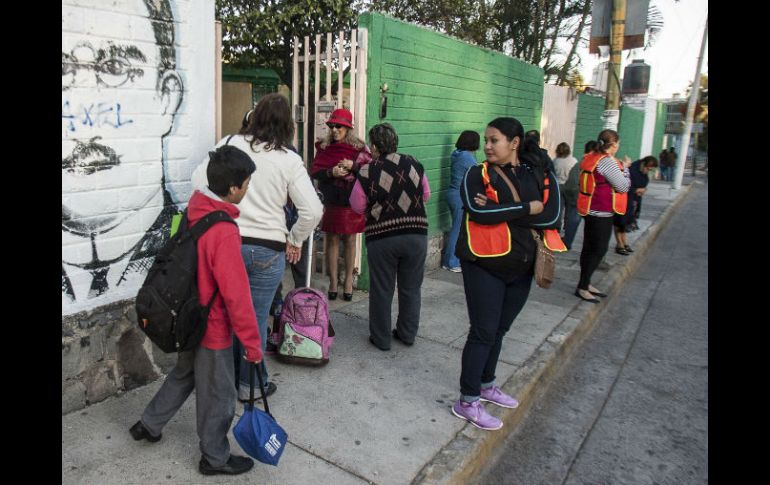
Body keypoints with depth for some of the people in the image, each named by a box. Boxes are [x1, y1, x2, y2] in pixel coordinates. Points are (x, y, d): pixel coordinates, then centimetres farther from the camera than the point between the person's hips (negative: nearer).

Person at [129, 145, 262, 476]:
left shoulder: (194, 211, -5)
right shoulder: (224, 233, -30)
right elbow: (237, 296, -27)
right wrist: (252, 343, -17)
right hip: (213, 328, -8)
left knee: (184, 373, 31)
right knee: (218, 396, 12)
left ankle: (148, 425, 48)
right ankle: (215, 459, 32)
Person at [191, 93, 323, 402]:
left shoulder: (229, 144, -1)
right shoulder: (289, 160, -6)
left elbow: (198, 182, 1)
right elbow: (312, 210, -10)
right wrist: (294, 241, 5)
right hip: (268, 250, -2)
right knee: (256, 319, 9)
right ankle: (250, 384, 24)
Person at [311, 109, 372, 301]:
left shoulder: (359, 148, -1)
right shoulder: (324, 147, 4)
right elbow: (314, 172, 0)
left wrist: (353, 166, -19)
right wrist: (331, 172, -18)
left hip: (352, 202, -1)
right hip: (331, 202, 1)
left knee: (350, 240, 9)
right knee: (332, 240, 5)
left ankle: (348, 281, 20)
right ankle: (333, 282, 15)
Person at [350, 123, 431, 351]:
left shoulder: (367, 172, -8)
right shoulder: (414, 164, 1)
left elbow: (358, 206, -1)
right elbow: (425, 196, 11)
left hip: (381, 237, -2)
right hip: (416, 234, 3)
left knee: (381, 290, 11)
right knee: (411, 288, 17)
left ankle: (381, 338, 21)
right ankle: (407, 334, 30)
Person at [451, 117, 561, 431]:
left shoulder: (541, 175, 2)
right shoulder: (477, 175, -5)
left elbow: (552, 217, -12)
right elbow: (478, 211, -23)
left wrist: (500, 211, -19)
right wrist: (527, 209, -16)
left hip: (521, 267, 4)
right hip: (485, 265, -4)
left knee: (499, 330, 17)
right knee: (483, 332, -2)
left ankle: (486, 385, 36)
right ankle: (467, 402, 11)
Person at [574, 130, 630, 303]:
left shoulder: (591, 157, 8)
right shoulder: (607, 161, -18)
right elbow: (623, 186, -15)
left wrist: (620, 166, 10)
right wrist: (624, 168, -1)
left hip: (591, 211, 9)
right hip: (602, 212, -9)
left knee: (589, 248, 15)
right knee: (598, 250, -2)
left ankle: (585, 284, 24)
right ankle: (582, 287, 2)